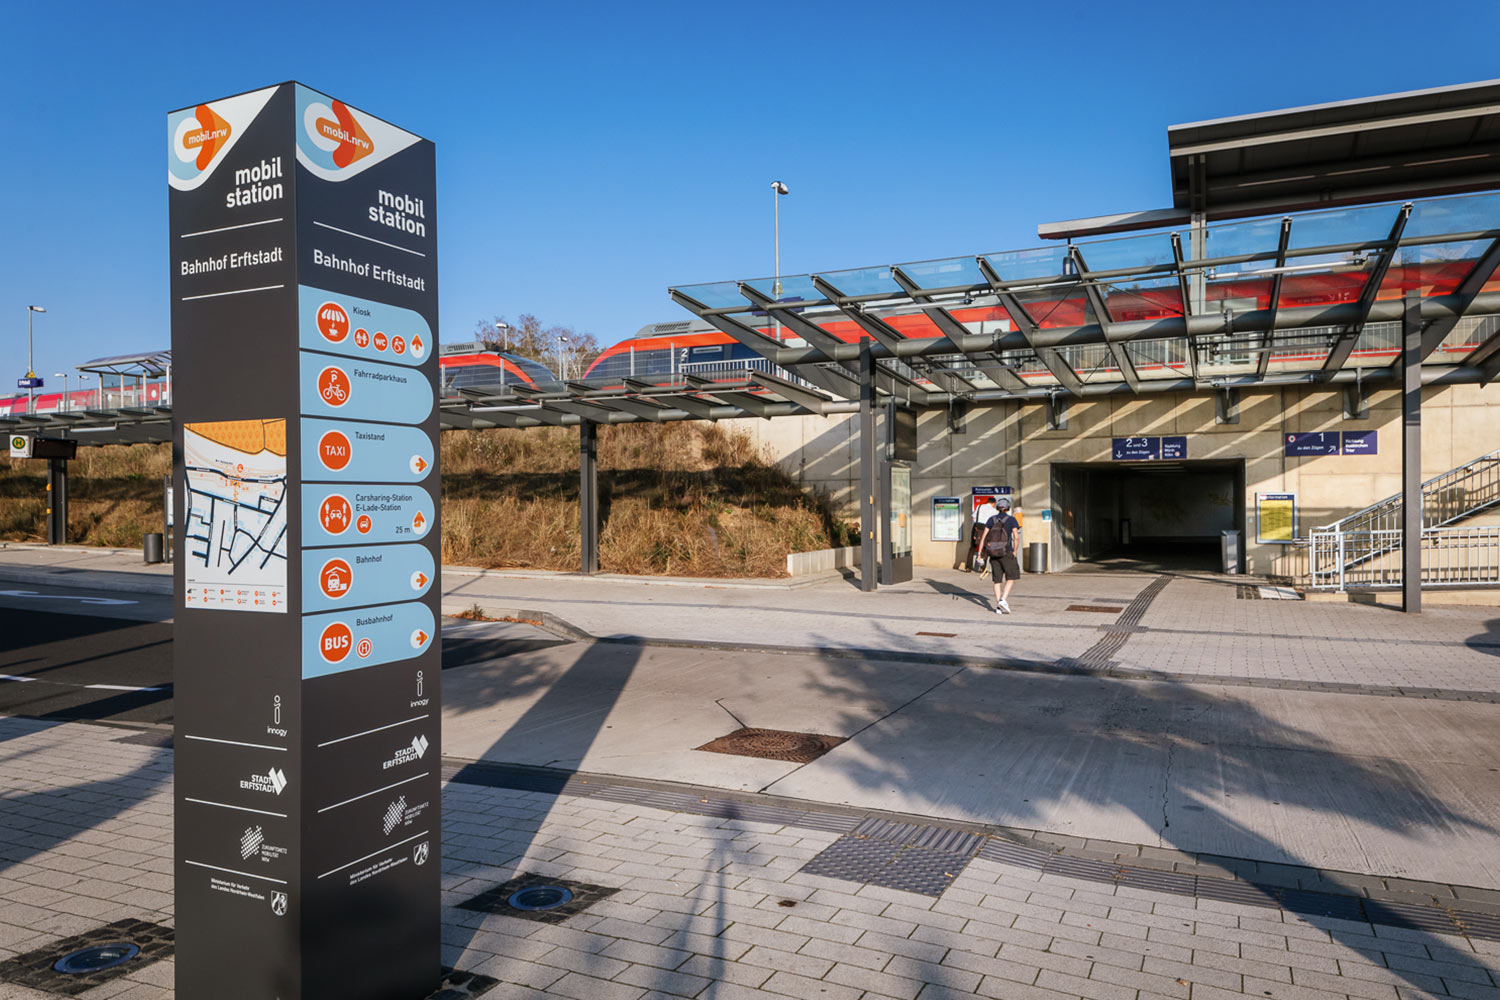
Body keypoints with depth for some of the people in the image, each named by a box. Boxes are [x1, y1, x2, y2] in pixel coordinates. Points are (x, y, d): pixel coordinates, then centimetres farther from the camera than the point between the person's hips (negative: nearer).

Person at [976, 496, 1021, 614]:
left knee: (997, 580, 12)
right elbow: (1016, 538, -10)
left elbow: (983, 537, 0)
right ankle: (1003, 600, -9)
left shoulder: (991, 520, 7)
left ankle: (998, 607, 10)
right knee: (1011, 577, 10)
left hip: (993, 553, 4)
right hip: (1006, 552, -4)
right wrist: (1014, 552, 2)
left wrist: (979, 553, 3)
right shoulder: (1012, 520, -1)